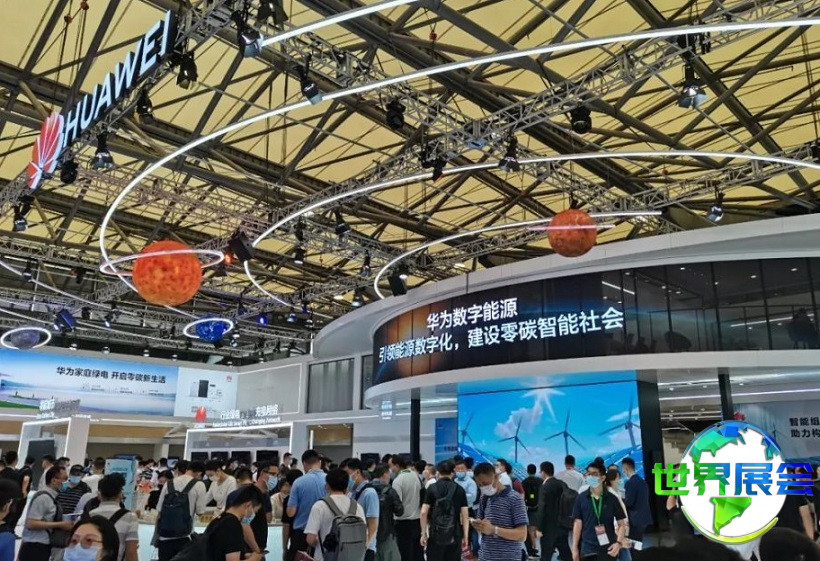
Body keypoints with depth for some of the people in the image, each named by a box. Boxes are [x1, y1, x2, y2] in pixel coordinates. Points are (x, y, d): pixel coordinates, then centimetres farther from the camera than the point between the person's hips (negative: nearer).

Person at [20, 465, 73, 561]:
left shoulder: (51, 497, 8)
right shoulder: (43, 497, -17)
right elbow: (31, 523, -21)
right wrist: (60, 525, -20)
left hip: (44, 548, 9)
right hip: (35, 549, -9)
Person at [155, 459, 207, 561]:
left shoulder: (168, 484, 5)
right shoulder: (199, 485, -4)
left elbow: (159, 510, 7)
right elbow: (200, 511, -4)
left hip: (165, 537, 3)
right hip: (184, 537, -3)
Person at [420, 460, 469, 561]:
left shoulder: (432, 488, -2)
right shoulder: (459, 489, 2)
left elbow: (424, 512, -7)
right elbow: (465, 515, -2)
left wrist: (423, 533, 1)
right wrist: (465, 536, 2)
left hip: (436, 535, -1)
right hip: (455, 535, 1)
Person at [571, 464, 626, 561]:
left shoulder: (611, 499, 0)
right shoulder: (581, 498, 0)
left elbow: (622, 524, 3)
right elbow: (577, 523, 3)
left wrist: (618, 542, -13)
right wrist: (575, 548, 1)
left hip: (608, 549, 0)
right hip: (587, 549, 0)